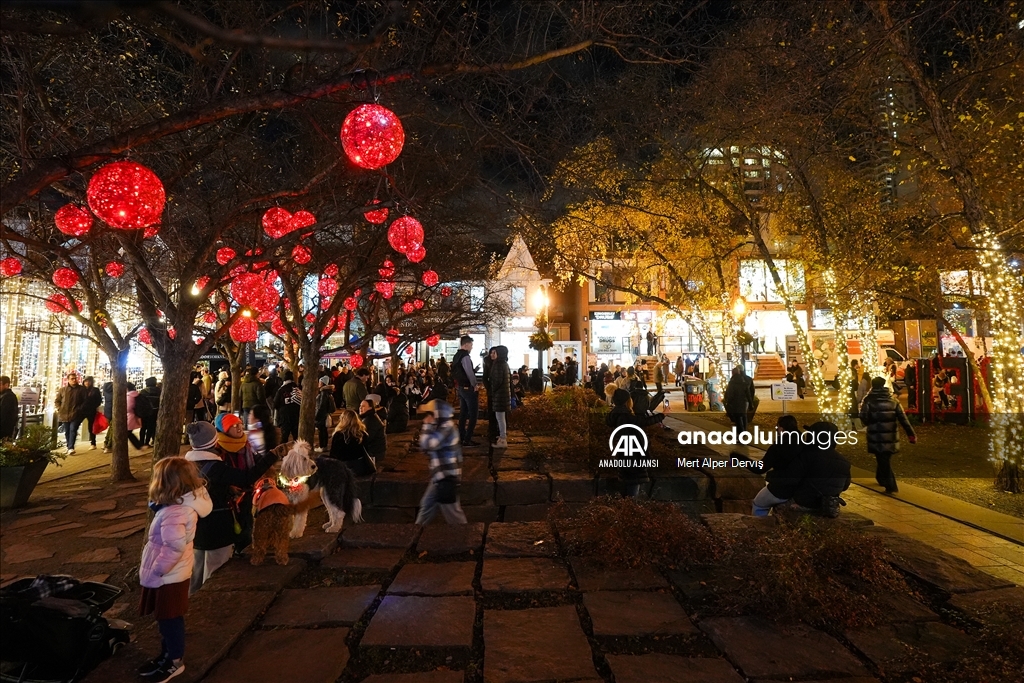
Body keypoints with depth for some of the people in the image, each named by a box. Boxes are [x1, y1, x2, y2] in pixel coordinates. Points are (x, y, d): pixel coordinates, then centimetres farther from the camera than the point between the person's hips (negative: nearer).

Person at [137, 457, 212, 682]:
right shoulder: (185, 504, -1)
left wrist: (154, 571, -25)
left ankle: (175, 661, 27)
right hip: (173, 574, 10)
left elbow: (174, 548, -35)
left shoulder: (173, 513, -32)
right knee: (167, 619, 24)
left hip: (168, 577, -10)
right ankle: (167, 655, 41)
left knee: (169, 620, 10)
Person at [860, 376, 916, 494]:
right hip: (890, 436, 4)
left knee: (882, 460, 1)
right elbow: (903, 418, -1)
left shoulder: (869, 400, -8)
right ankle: (881, 478, 39)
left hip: (876, 436, -4)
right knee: (885, 458, 22)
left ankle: (890, 485, -5)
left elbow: (864, 418, -12)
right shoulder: (893, 400, 5)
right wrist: (911, 434, -3)